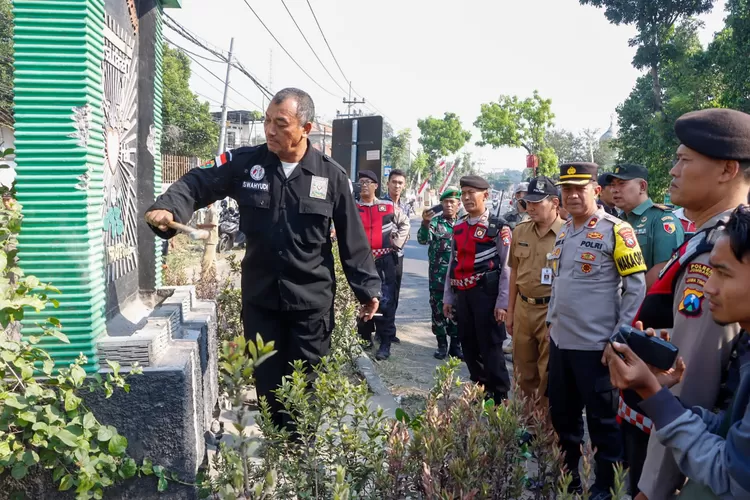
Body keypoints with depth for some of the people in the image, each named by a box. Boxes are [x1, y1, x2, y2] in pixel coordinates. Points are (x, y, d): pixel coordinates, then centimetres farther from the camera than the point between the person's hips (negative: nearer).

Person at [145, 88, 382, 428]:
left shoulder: (331, 176, -5)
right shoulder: (245, 163, -3)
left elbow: (352, 239, -1)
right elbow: (197, 183, -1)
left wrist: (367, 288, 1)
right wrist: (169, 208, -22)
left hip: (311, 300, -2)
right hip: (260, 296, 2)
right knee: (267, 384, 14)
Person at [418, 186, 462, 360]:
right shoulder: (434, 222, -2)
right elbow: (423, 240, -17)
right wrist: (425, 223, -34)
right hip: (438, 275, -2)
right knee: (439, 309, 4)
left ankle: (455, 345, 18)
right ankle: (442, 344, 15)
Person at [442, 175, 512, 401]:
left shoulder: (498, 228, -7)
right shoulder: (458, 228, 13)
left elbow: (507, 267, -10)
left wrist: (502, 302, -14)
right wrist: (448, 297, 13)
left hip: (485, 294, -6)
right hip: (462, 295, 7)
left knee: (490, 347, -2)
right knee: (468, 347, 13)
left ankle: (499, 397, 9)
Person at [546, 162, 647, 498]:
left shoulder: (615, 231, -12)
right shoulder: (564, 232, 10)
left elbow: (637, 286, -12)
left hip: (594, 344, -7)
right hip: (560, 340, 7)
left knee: (602, 418, 7)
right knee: (562, 413, 18)